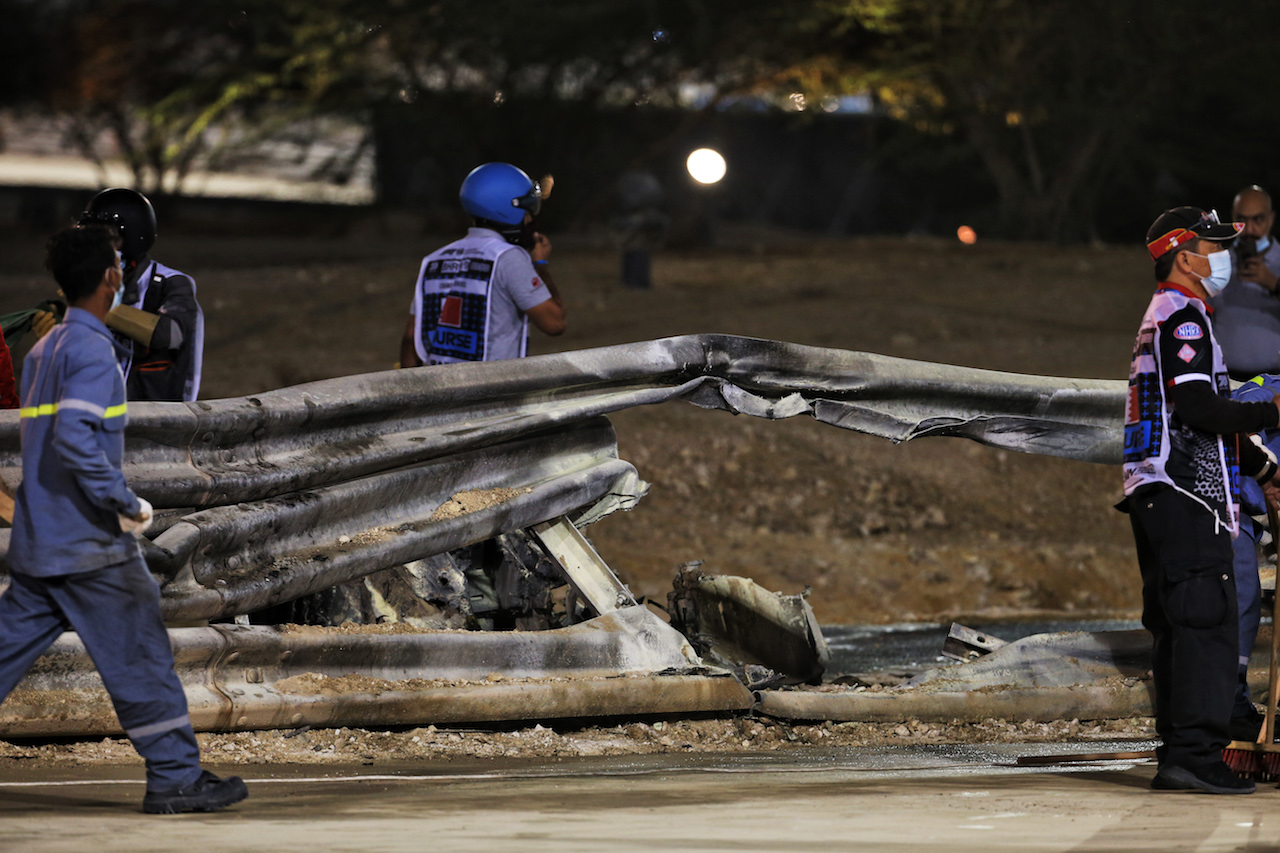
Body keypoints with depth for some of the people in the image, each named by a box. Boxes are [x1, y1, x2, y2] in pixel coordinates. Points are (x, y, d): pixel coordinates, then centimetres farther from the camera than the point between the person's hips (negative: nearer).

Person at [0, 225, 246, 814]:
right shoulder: (92, 350, -14)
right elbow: (75, 438, -26)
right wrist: (126, 504, -18)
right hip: (91, 545, -9)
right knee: (140, 657, -1)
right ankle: (174, 777, 2)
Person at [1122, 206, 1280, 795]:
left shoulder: (1162, 318, 25)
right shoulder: (1182, 317, -8)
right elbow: (1199, 409, -19)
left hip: (1157, 492, 11)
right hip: (1184, 494, -11)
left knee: (1176, 628, 9)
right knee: (1206, 623, -14)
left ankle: (1177, 754, 9)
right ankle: (1196, 752, -19)